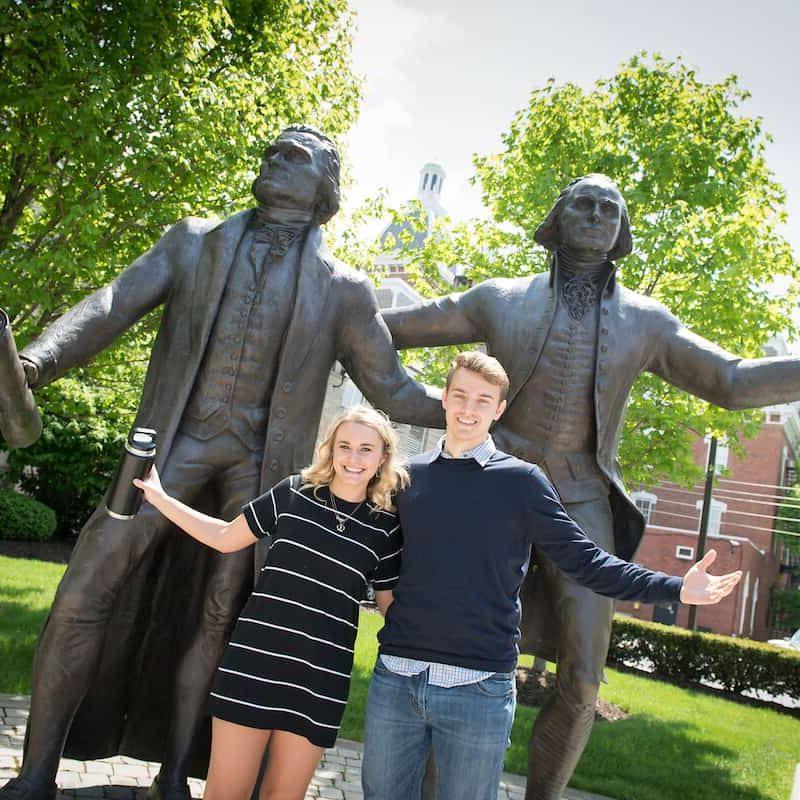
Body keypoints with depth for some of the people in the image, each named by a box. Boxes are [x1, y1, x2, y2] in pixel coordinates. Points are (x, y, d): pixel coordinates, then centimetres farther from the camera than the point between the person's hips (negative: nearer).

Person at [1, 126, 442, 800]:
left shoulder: (343, 289, 7)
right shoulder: (195, 241, 10)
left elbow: (391, 389, 9)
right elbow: (112, 307, -2)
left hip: (262, 461, 0)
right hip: (176, 440, 0)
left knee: (217, 616, 4)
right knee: (87, 589, -8)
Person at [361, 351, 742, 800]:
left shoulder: (521, 480, -2)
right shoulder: (410, 475, 8)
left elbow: (583, 560, -3)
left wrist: (675, 588, -12)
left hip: (479, 690, -3)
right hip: (395, 678, 3)